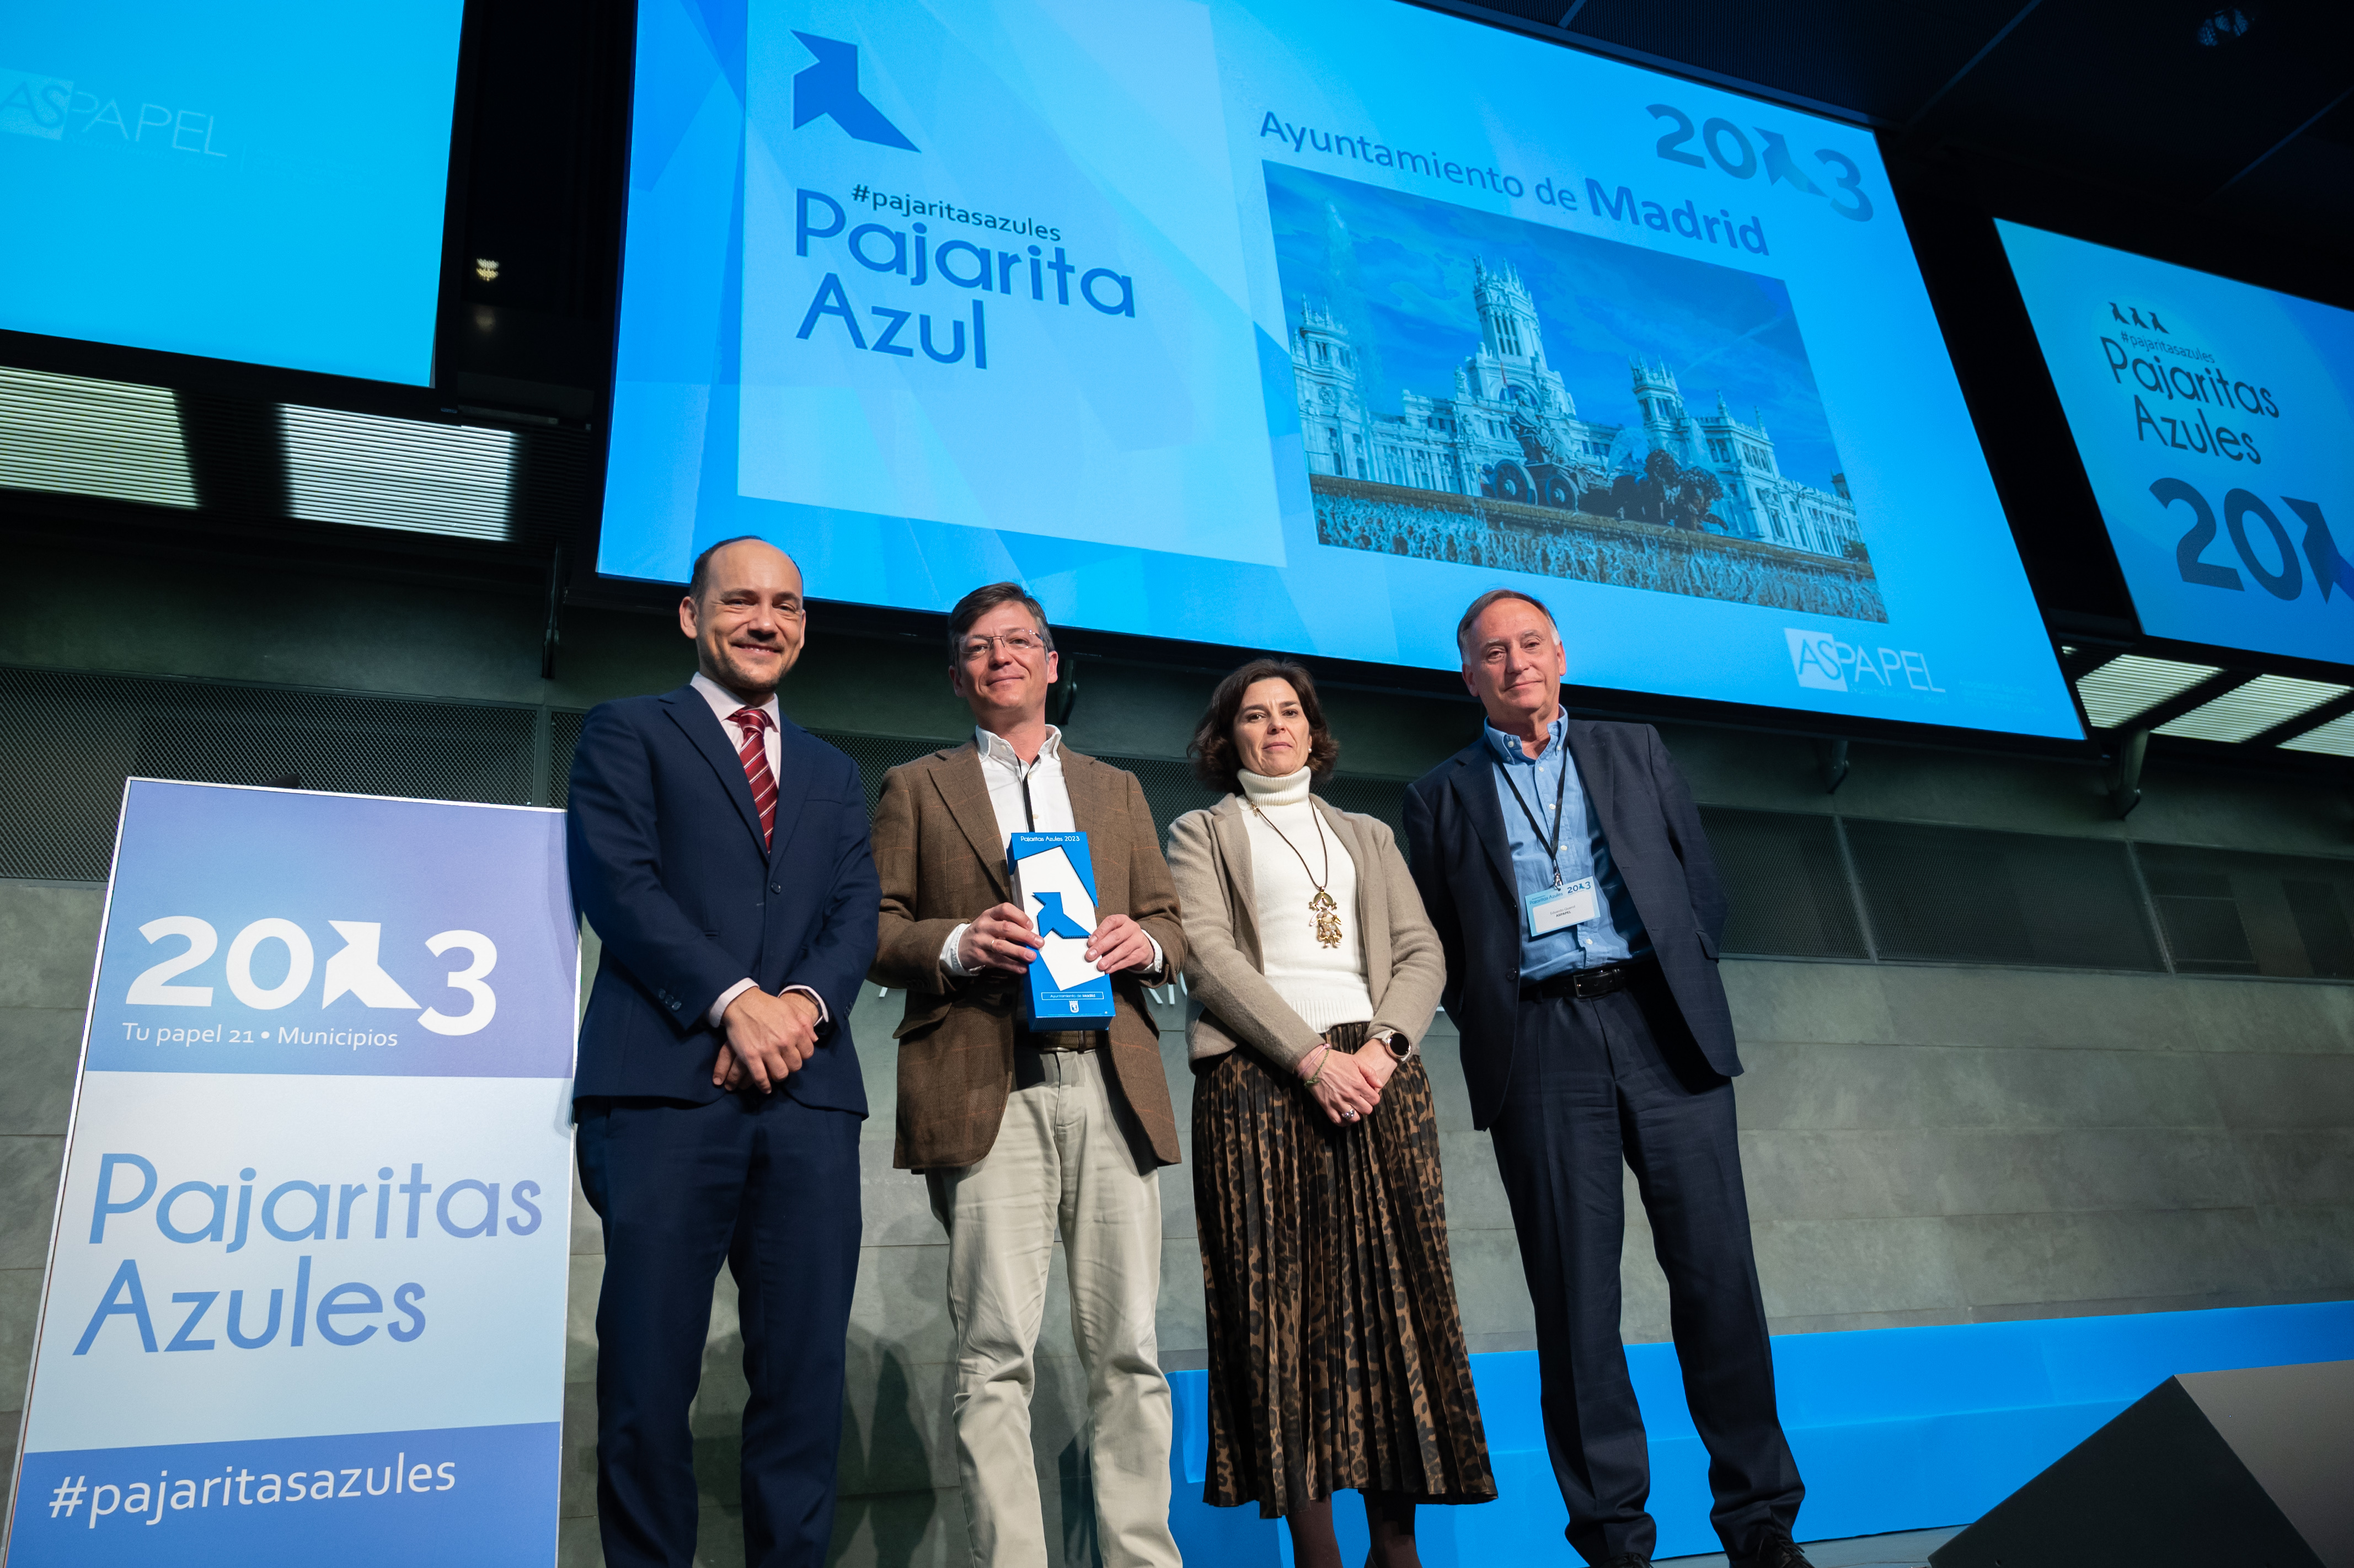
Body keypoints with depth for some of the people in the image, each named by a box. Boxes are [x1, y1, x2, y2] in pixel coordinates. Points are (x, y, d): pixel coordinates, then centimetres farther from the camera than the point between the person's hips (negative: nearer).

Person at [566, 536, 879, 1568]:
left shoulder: (834, 775, 24)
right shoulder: (627, 732, 12)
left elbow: (859, 913, 12)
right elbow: (617, 881, -3)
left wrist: (805, 1001, -9)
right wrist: (735, 999, -14)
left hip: (809, 1094, 4)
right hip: (667, 1084, -3)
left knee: (805, 1373, 3)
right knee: (649, 1373, -1)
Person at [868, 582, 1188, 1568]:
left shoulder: (1117, 791, 23)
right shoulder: (915, 789, 15)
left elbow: (1172, 925, 19)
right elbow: (876, 932, 8)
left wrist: (1144, 942, -4)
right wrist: (960, 944, -11)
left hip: (1110, 1084, 3)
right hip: (986, 1088, -2)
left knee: (1127, 1349, 1)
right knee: (995, 1355, -6)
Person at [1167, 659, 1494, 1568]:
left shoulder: (1368, 837, 23)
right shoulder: (1201, 835, 13)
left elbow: (1422, 954, 13)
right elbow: (1208, 958, -3)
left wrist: (1384, 1046, -8)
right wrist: (1312, 1056, -14)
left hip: (1377, 1074, 3)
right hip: (1258, 1078, -3)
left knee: (1392, 1298, -1)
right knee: (1283, 1304, -5)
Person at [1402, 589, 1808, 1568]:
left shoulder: (1635, 751, 17)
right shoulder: (1441, 796, 12)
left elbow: (1702, 881, 16)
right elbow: (1438, 946, 10)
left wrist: (1682, 983, 4)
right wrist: (1493, 1030, 0)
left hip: (1664, 1028, 1)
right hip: (1539, 1046, -1)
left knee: (1716, 1268, 1)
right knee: (1576, 1293, 0)